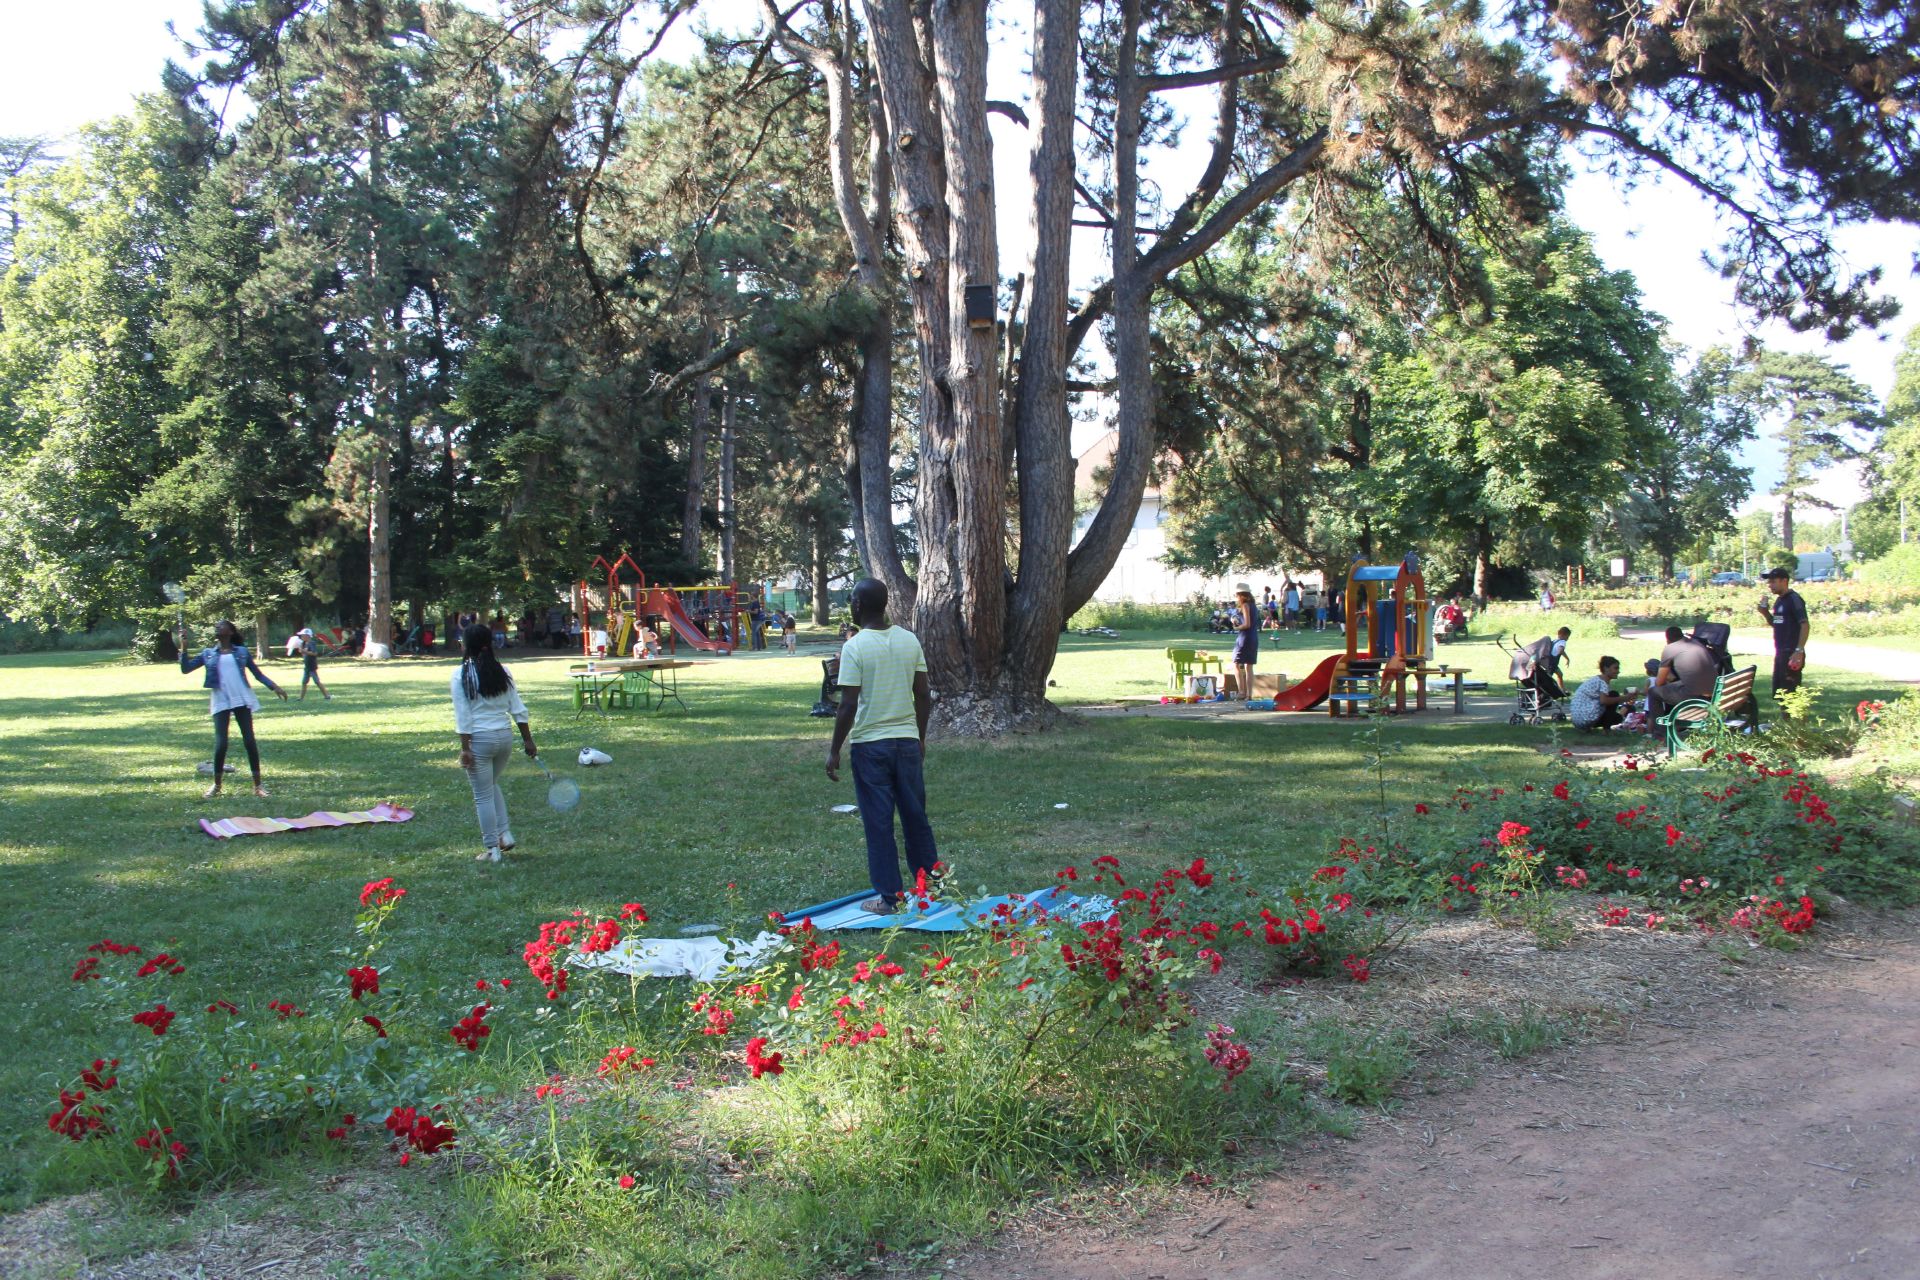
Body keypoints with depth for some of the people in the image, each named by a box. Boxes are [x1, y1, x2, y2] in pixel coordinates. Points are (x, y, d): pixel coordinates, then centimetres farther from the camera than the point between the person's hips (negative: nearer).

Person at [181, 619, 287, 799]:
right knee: (220, 743, -5)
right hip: (220, 702, 1)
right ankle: (216, 785, 11)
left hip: (242, 700, 0)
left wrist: (274, 687, -2)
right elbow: (186, 669, 5)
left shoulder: (242, 652, 8)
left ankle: (257, 785, 4)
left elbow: (257, 673, 10)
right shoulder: (208, 654, 11)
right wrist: (184, 646, -4)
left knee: (249, 741, -1)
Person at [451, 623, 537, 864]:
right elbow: (518, 710, 4)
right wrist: (528, 740, 10)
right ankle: (505, 834, 20)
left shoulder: (461, 675, -8)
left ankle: (491, 849, 11)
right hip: (505, 736, 5)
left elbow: (463, 715, -11)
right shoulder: (502, 672, 3)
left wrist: (465, 748, -9)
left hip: (479, 740, -5)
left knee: (483, 795, 6)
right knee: (492, 785, 26)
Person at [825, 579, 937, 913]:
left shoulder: (855, 647, -13)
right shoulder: (909, 640, 3)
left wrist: (834, 751, -7)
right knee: (916, 816, 15)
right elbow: (924, 695, 6)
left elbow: (849, 706, -15)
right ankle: (933, 884, 24)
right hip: (907, 740, 5)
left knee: (878, 823, 3)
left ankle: (889, 897, 9)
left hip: (870, 744, -5)